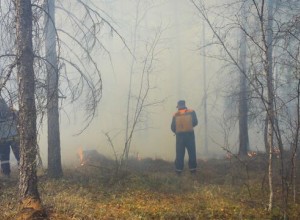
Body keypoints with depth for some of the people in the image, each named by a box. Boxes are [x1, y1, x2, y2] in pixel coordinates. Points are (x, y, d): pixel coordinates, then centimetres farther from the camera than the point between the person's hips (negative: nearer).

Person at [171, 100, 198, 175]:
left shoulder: (175, 115, 6)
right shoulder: (191, 112, 3)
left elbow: (172, 127, 4)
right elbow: (195, 122, 2)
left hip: (179, 135, 1)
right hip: (190, 134, -1)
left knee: (179, 153, 5)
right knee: (192, 153, 4)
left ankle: (178, 169, 4)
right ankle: (192, 169, 1)